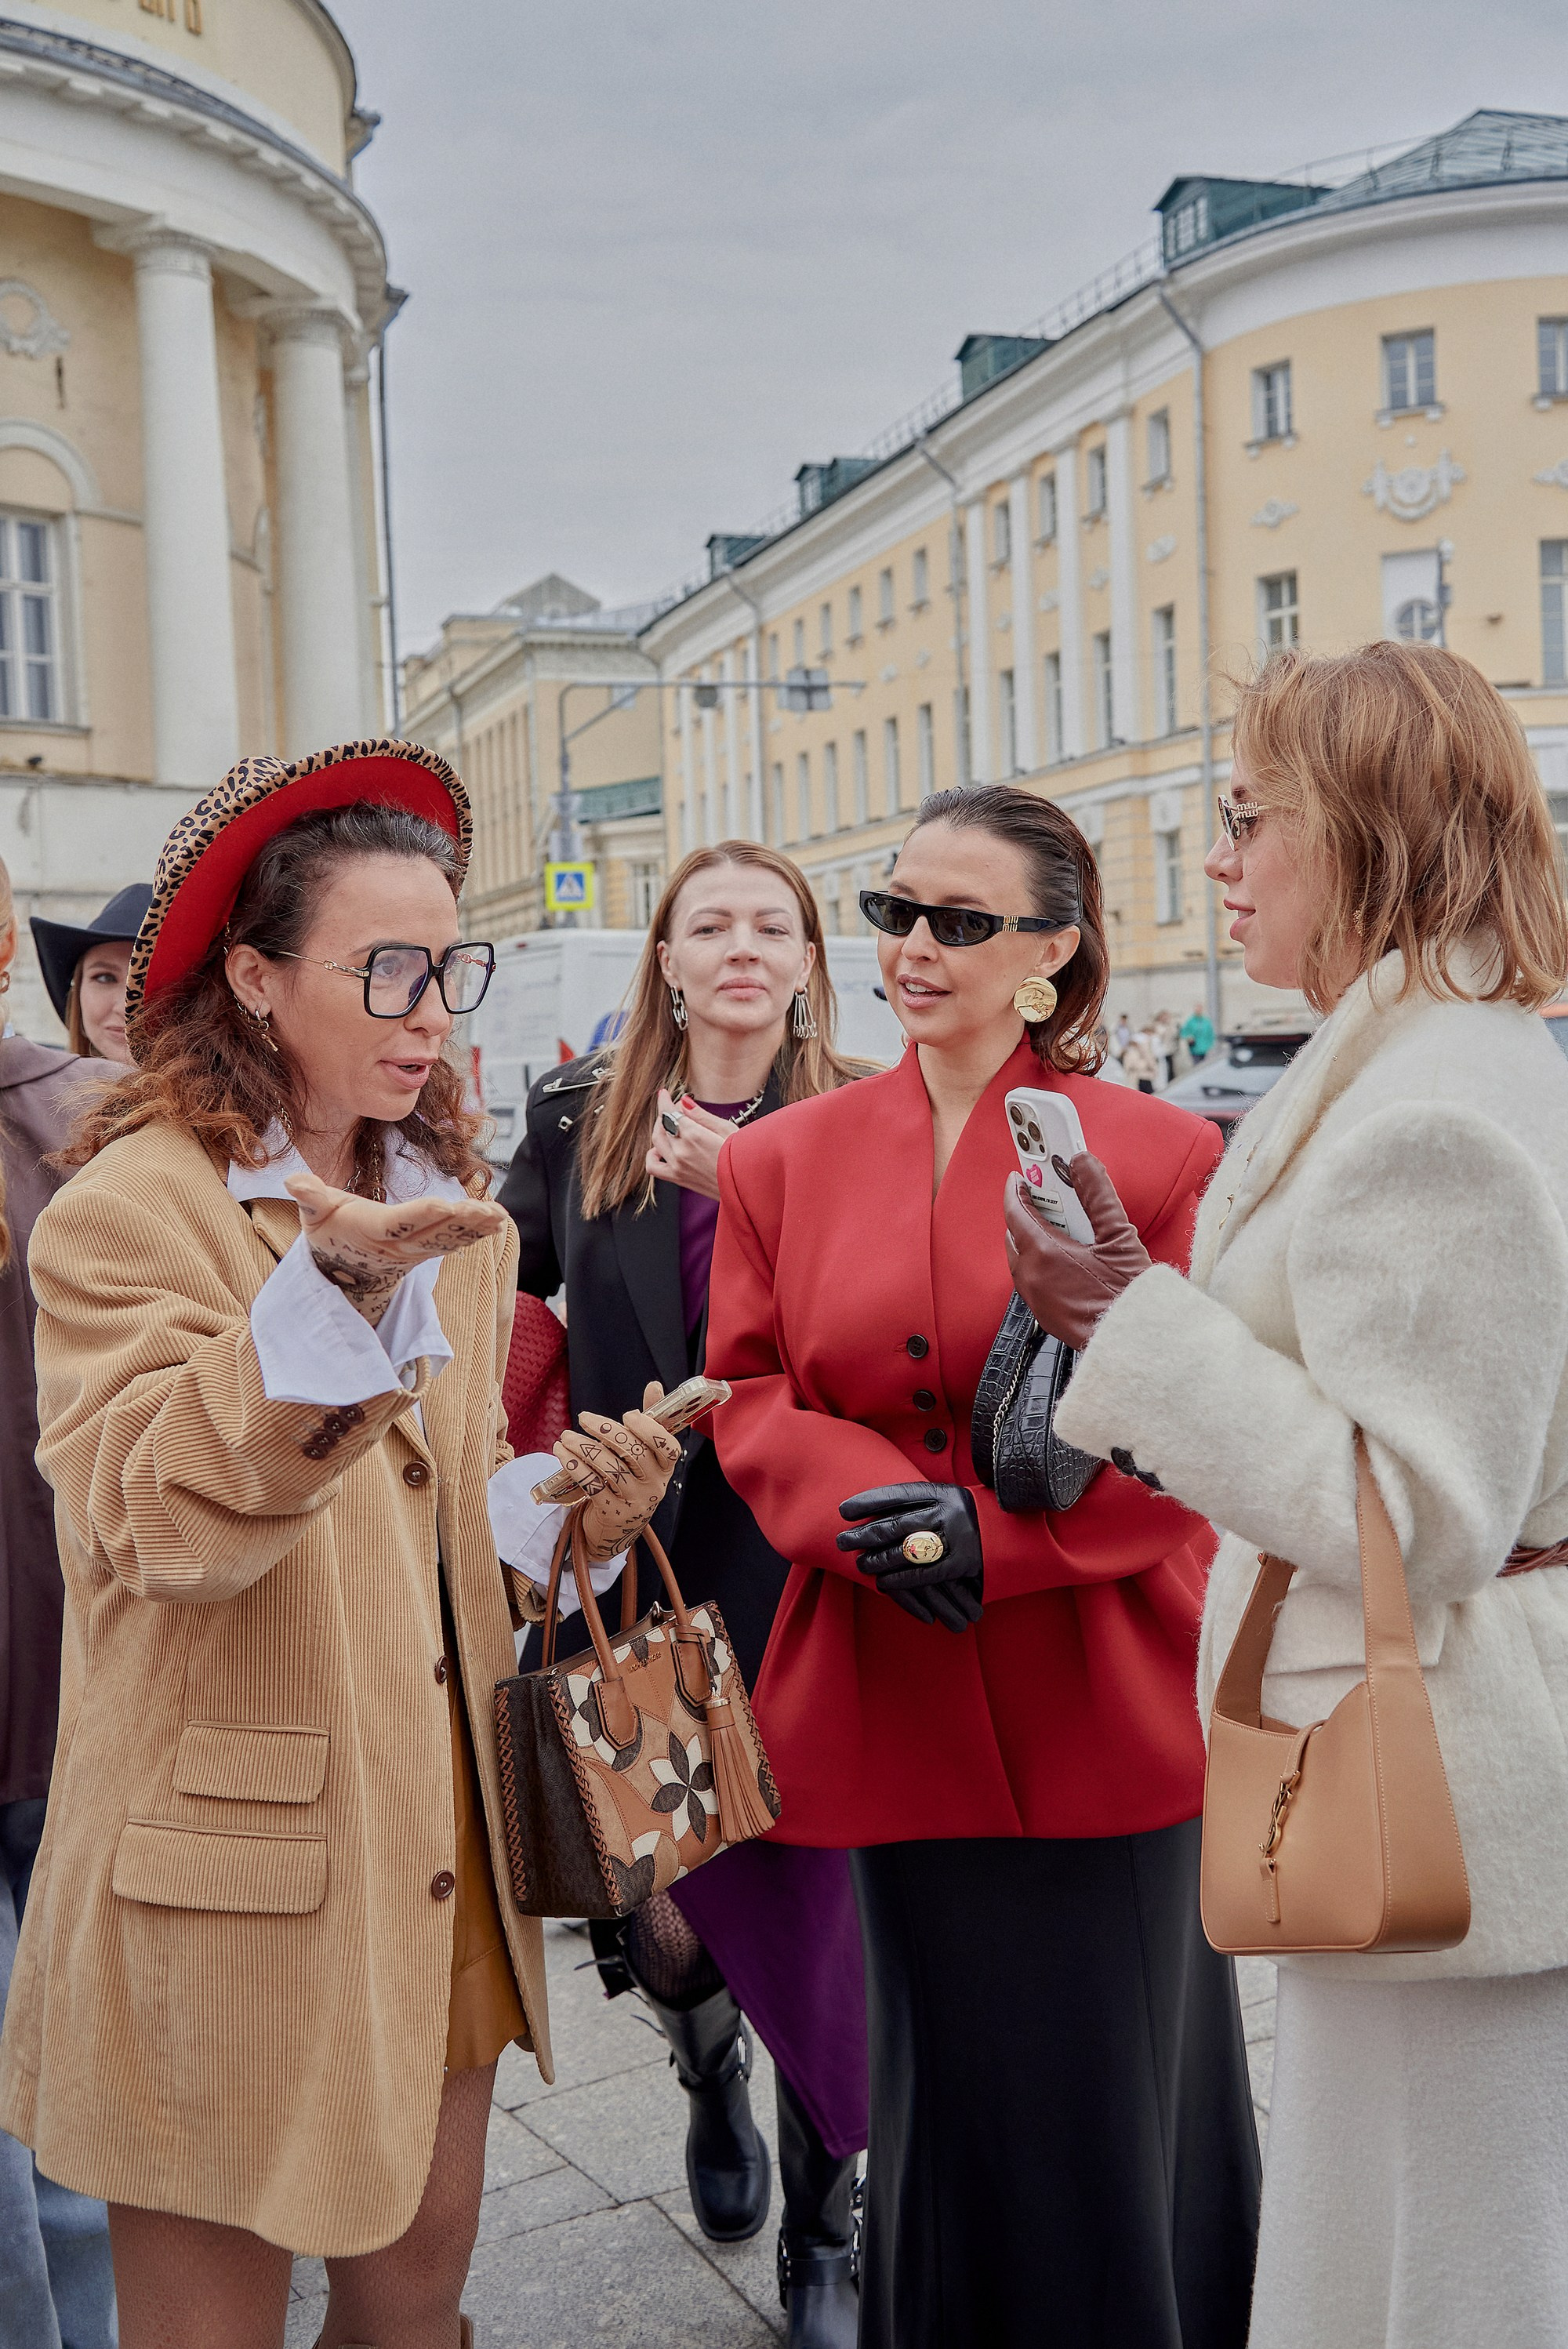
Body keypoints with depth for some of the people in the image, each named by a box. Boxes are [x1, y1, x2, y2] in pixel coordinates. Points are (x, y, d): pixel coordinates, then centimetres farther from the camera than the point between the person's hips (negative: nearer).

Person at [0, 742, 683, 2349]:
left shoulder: (450, 1213, 11)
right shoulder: (132, 1206, -11)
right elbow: (153, 1525, -24)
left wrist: (567, 1502, -3)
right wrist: (334, 1288, -36)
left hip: (437, 1843, 6)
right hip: (236, 1880, -6)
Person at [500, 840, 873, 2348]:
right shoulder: (578, 1120, 6)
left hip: (805, 1581, -2)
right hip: (635, 1564, 2)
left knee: (813, 1896, 6)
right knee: (653, 1899, 8)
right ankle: (710, 2072, 46)